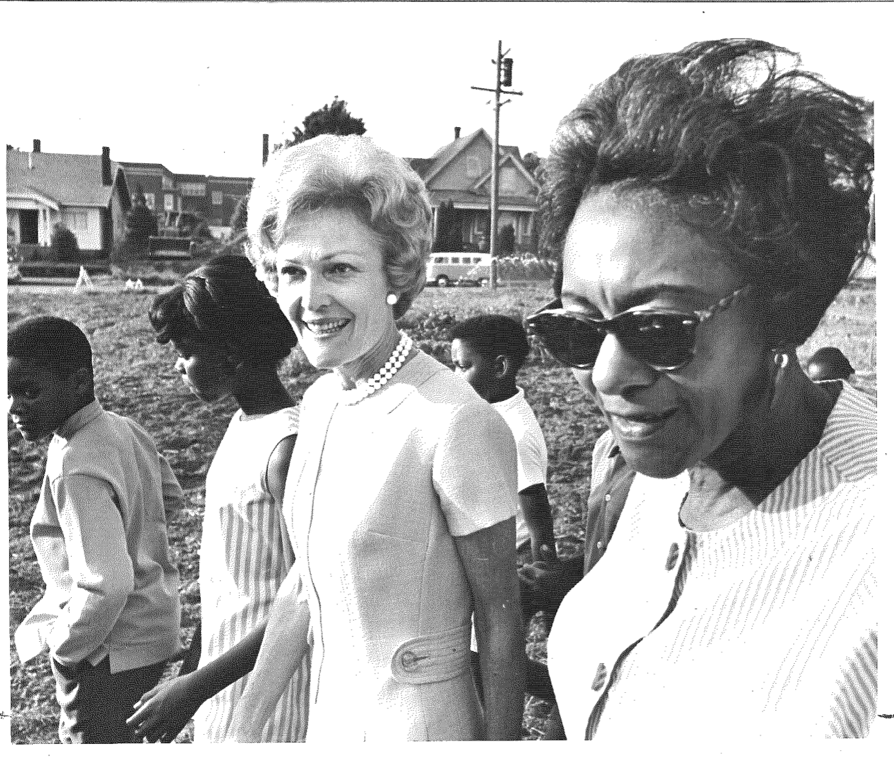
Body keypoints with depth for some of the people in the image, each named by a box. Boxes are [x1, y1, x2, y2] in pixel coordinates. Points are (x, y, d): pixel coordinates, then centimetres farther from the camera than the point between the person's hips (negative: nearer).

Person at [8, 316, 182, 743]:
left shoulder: (76, 469, -28)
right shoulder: (123, 428, -2)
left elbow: (107, 586, -32)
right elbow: (170, 496, 15)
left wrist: (64, 646, -16)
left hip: (109, 649, -9)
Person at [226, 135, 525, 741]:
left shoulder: (458, 423, -25)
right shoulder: (319, 400, -2)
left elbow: (500, 623, -16)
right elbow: (306, 587, 5)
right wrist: (244, 729, 8)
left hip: (420, 723, -7)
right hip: (327, 714, 7)